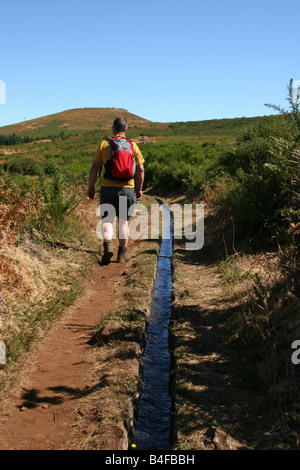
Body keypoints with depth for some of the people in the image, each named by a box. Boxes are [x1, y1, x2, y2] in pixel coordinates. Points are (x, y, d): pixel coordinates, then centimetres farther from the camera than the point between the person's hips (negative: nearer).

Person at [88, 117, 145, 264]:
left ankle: (108, 245, -13)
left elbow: (94, 168, -2)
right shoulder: (133, 146, 3)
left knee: (107, 219, 10)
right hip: (127, 188, 1)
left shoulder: (104, 144, 0)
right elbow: (140, 170, 2)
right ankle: (123, 253, 16)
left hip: (108, 188, -1)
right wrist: (139, 189, 12)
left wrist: (91, 187, 7)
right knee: (123, 221, 12)